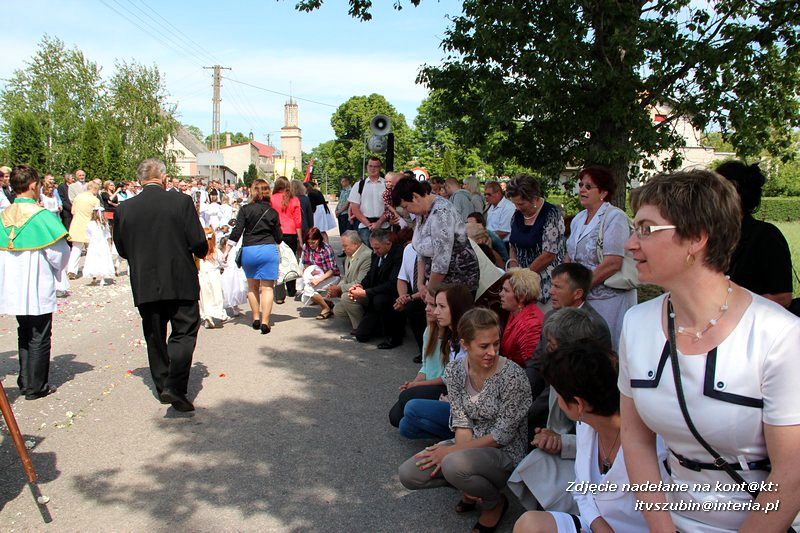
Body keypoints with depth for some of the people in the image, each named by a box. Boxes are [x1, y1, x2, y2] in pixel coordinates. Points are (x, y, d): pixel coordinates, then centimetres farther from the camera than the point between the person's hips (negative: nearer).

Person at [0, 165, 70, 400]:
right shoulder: (42, 216, -16)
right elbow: (60, 253, -14)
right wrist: (55, 269, 7)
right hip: (39, 289, -5)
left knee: (24, 336, 19)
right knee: (39, 338, 5)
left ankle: (24, 382, 26)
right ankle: (36, 387, 11)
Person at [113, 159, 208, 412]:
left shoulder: (124, 208, -2)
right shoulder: (182, 202, -10)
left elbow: (121, 249, 6)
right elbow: (199, 245, -10)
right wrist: (200, 252, 13)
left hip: (144, 286, 3)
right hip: (180, 283, -3)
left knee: (155, 338, 16)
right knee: (184, 334, 5)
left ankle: (162, 387, 26)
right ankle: (175, 386, -10)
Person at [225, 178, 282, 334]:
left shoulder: (245, 209, -2)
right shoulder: (273, 212, 2)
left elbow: (236, 232, -6)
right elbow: (279, 237, 5)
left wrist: (227, 250, 0)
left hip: (248, 251, 1)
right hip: (269, 250, 0)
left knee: (252, 286, 18)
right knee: (267, 287, 1)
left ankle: (256, 318, 22)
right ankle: (265, 322, -5)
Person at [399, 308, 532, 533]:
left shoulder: (513, 376, -22)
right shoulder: (455, 370, -6)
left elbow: (503, 435, -18)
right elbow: (461, 421, -4)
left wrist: (453, 452, -18)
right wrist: (461, 451, -21)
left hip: (505, 453, -5)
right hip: (470, 444, 5)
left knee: (453, 465, -34)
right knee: (408, 474, -10)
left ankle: (495, 503, -1)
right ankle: (472, 483, 11)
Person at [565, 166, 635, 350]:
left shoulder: (615, 217, -13)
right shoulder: (579, 218, 11)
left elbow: (613, 264, -20)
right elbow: (570, 256, 18)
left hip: (608, 299, -7)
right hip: (582, 297, 7)